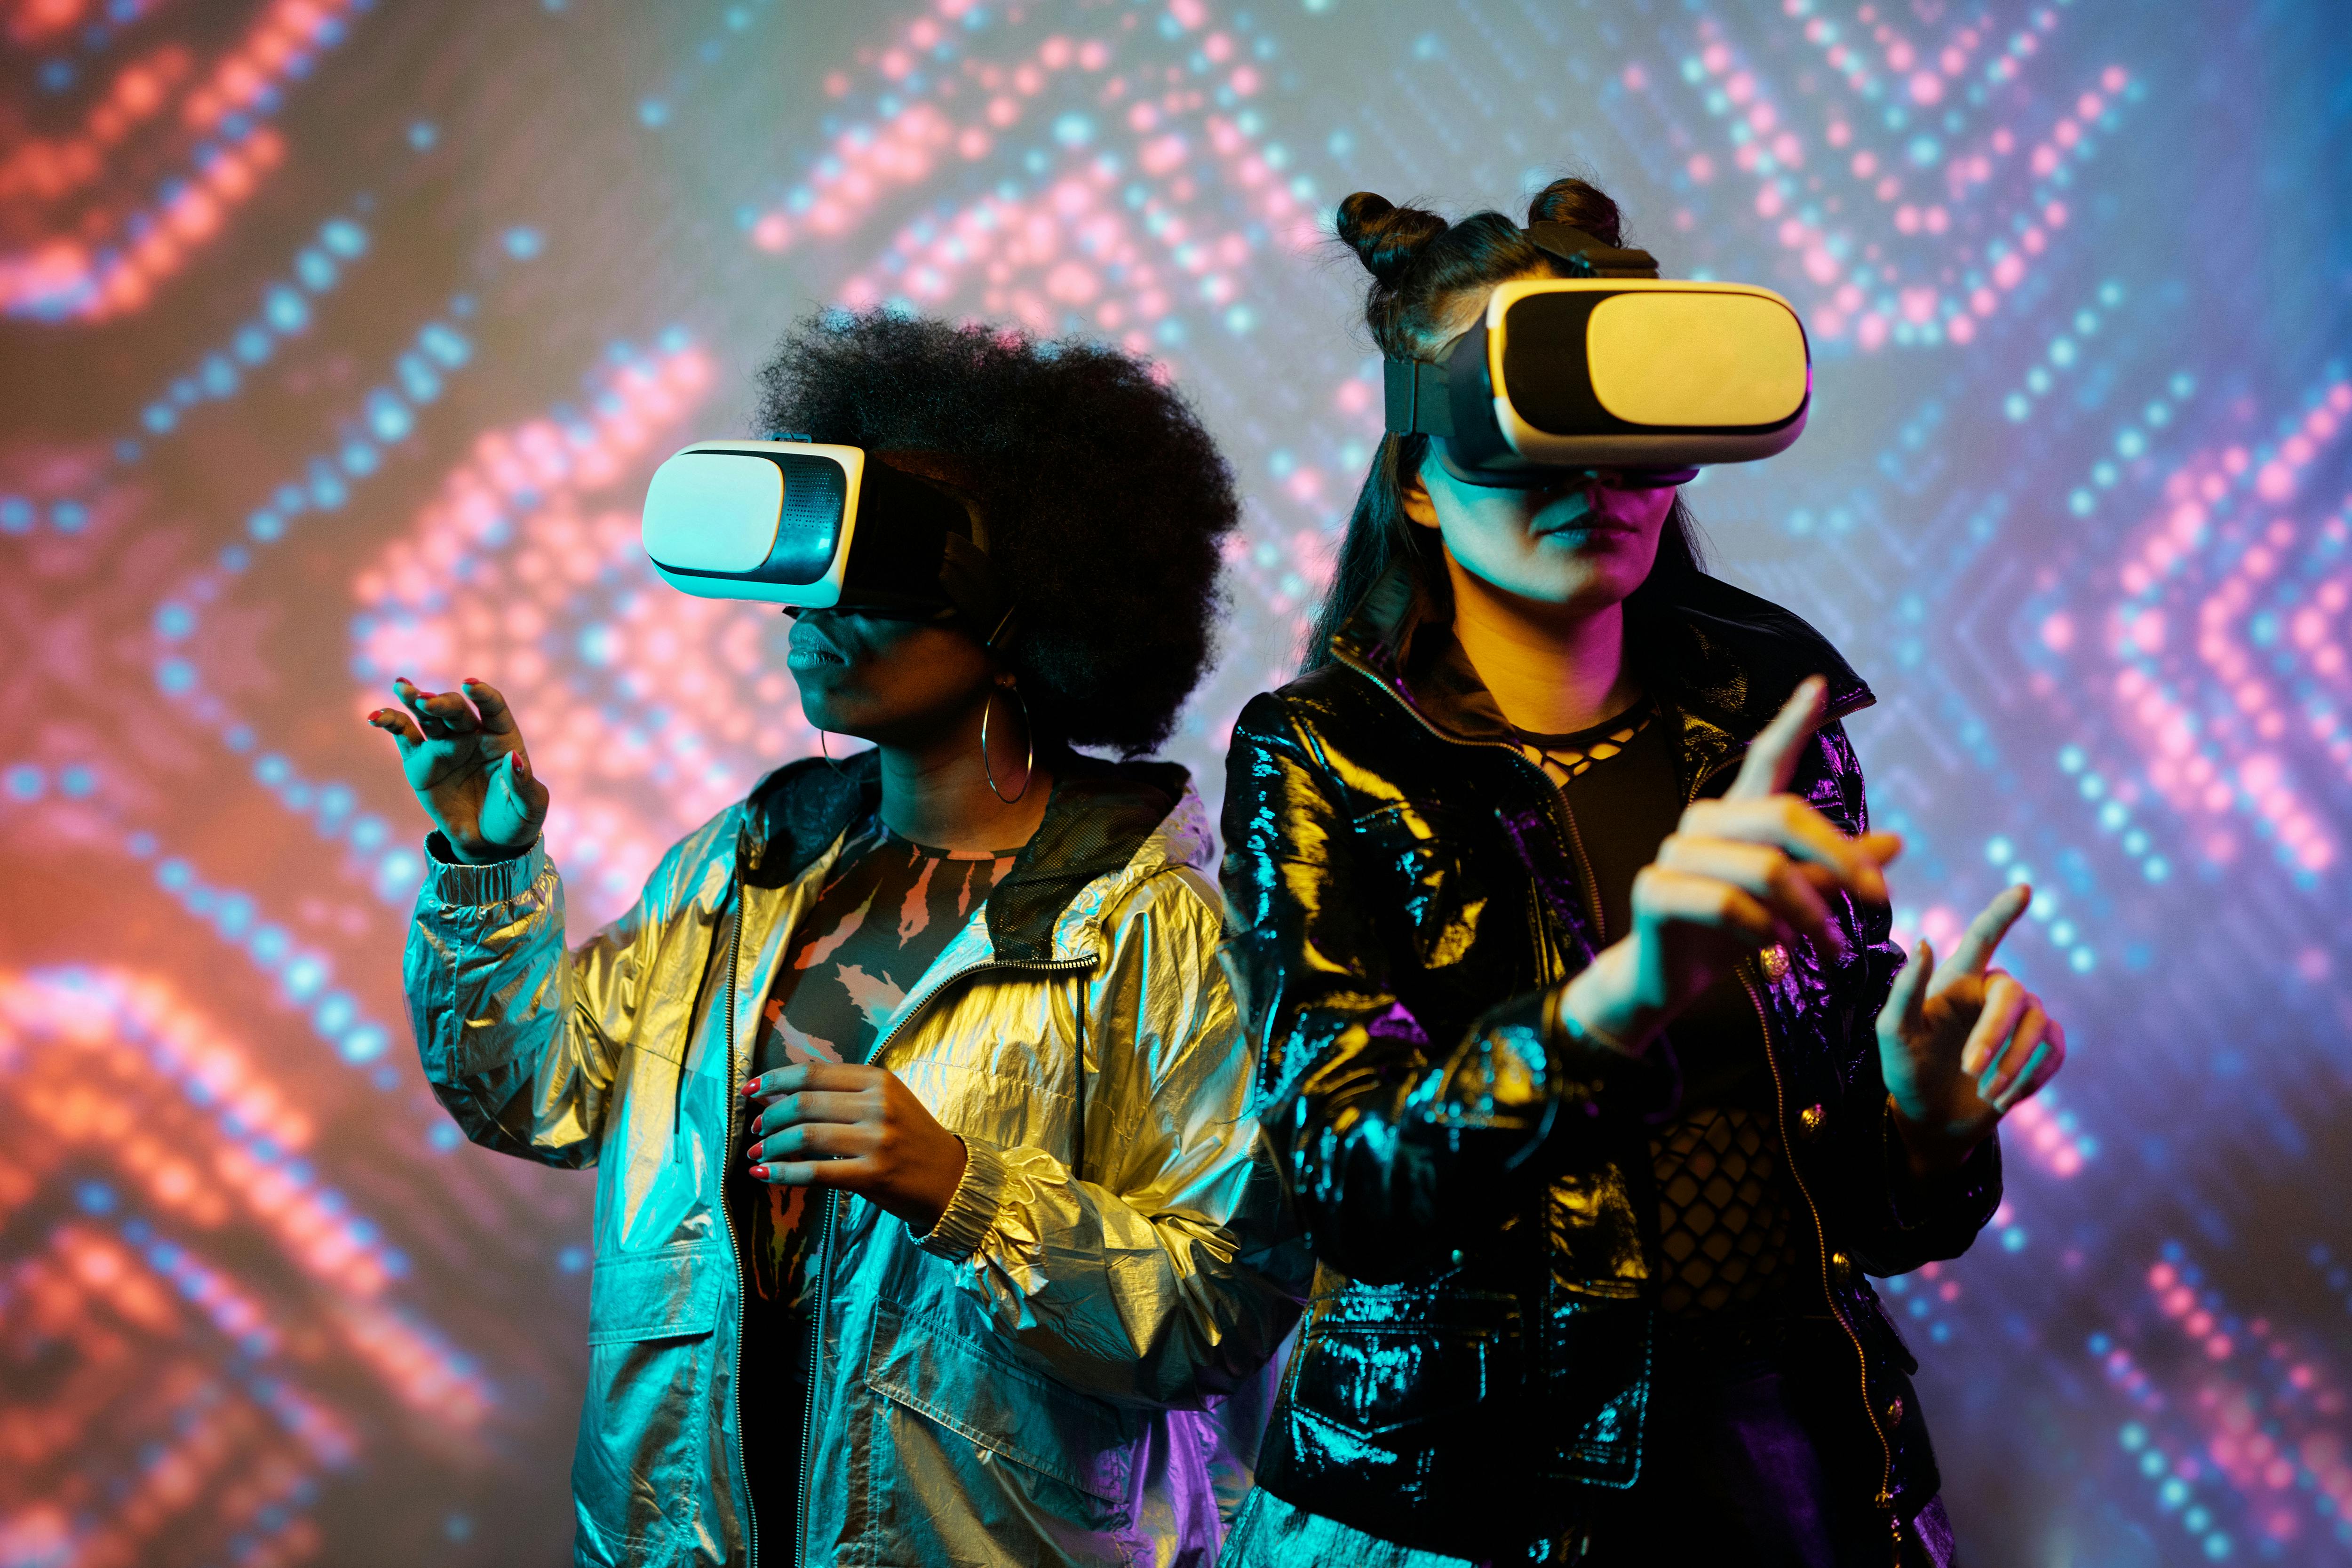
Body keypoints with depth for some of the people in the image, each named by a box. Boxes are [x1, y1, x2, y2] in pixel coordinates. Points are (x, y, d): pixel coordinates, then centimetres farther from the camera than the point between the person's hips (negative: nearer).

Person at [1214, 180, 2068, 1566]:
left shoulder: (1770, 741, 3)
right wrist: (1620, 995, -37)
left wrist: (1931, 1113, -15)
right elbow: (1348, 1180, -22)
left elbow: (1867, 1214, 6)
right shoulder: (1323, 760, -8)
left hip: (1790, 1450, 4)